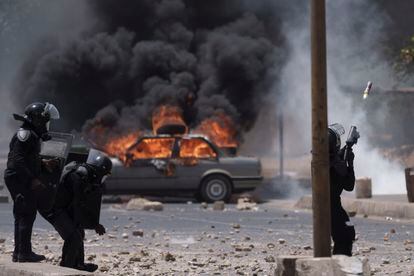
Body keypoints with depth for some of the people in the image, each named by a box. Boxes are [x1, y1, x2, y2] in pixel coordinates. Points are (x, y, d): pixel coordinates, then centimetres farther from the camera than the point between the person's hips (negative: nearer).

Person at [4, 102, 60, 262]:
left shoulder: (32, 135, 19)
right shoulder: (24, 134, -14)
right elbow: (18, 160, -22)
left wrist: (43, 164, 8)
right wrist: (32, 179, -25)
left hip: (25, 182, 11)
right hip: (19, 180, -11)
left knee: (22, 216, 13)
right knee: (27, 214, -11)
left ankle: (18, 252, 18)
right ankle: (24, 253, -11)